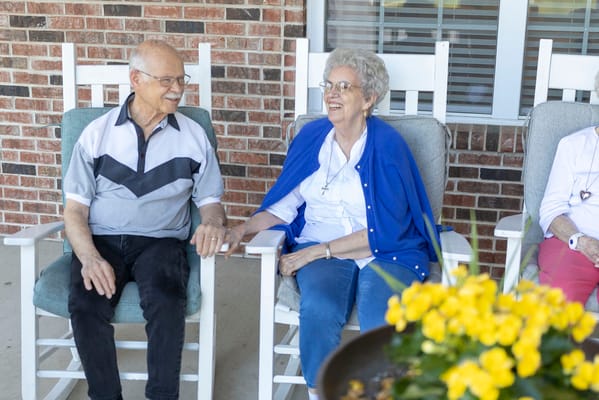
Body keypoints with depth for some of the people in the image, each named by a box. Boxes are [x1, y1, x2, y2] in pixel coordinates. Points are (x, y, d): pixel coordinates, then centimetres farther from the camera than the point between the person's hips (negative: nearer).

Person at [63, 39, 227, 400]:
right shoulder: (97, 134, 4)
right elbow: (75, 209, 3)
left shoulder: (194, 136, 6)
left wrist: (214, 223, -17)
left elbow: (210, 202, 9)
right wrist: (90, 258, -17)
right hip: (102, 239, 0)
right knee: (86, 305, -29)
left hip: (161, 241, 0)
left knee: (166, 303, -32)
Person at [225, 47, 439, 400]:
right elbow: (284, 204, 12)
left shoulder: (387, 145, -6)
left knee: (380, 323, -32)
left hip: (387, 254, -2)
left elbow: (385, 231, -10)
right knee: (318, 310, -31)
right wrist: (244, 229, -6)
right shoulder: (311, 137, 8)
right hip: (320, 252, 2)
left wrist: (317, 251, -14)